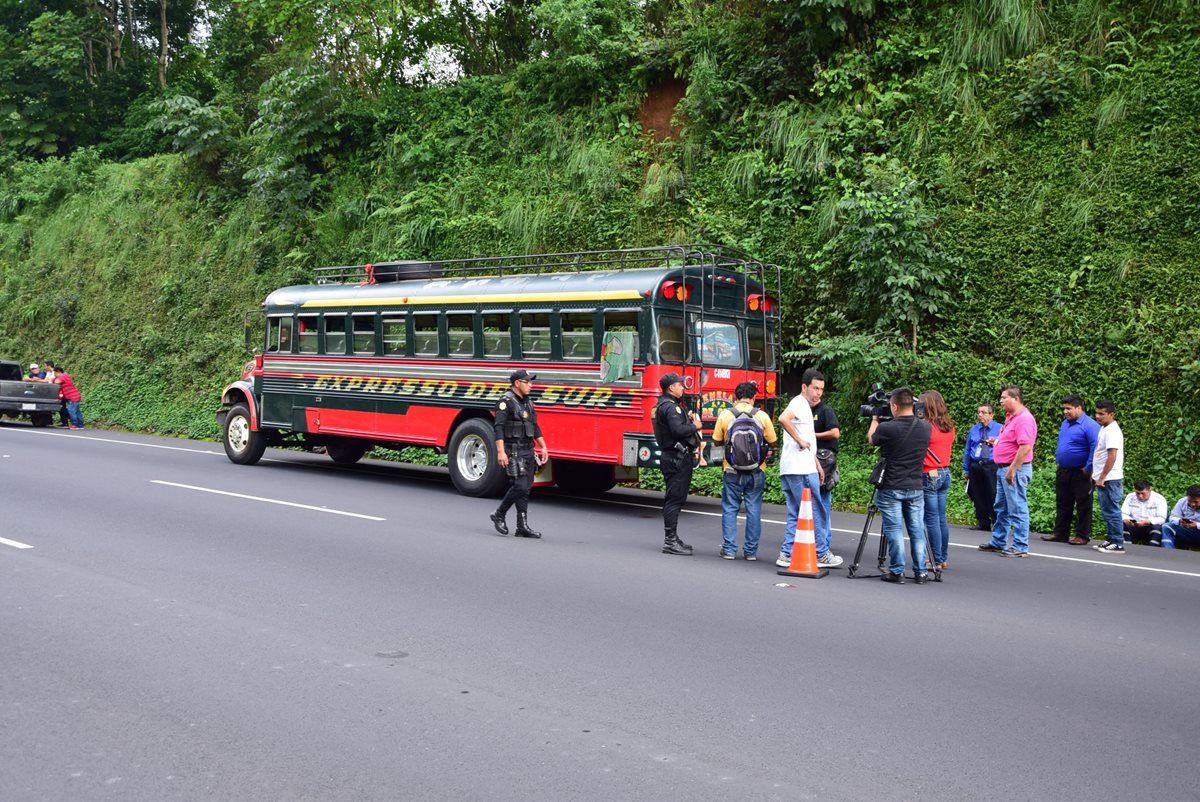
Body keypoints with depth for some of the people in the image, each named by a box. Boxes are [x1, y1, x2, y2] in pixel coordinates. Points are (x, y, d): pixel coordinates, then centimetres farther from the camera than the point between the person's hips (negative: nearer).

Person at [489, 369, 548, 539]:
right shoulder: (506, 401, -10)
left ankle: (522, 527, 9)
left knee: (525, 489, 6)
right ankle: (499, 515, 6)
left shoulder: (528, 402, 15)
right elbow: (498, 428, -17)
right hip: (513, 452, -8)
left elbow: (535, 427, 23)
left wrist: (543, 447, 17)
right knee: (519, 486, -14)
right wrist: (500, 452, -24)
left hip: (528, 451, 8)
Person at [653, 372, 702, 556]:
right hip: (677, 457, -11)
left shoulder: (666, 405, 18)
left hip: (674, 457, 11)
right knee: (675, 498, -9)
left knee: (675, 499, 15)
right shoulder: (670, 407, -16)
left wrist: (688, 417, 6)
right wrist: (695, 426, -11)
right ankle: (670, 542, -8)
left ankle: (672, 539, 22)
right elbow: (678, 430, -27)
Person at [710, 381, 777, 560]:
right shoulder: (762, 416, -5)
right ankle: (751, 550, 11)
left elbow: (716, 441, 5)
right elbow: (773, 442, 3)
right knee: (754, 510, 8)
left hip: (732, 471, 0)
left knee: (730, 508, 10)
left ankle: (729, 549, 9)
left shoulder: (725, 415, -5)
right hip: (756, 471, 0)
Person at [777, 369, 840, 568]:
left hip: (790, 470, 10)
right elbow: (783, 419, -31)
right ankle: (821, 555, 4)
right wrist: (800, 440, -22)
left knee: (796, 514, 10)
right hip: (801, 470, -10)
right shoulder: (800, 403, -9)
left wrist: (817, 464, 24)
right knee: (815, 513, -2)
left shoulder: (805, 406, 23)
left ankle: (787, 555, 10)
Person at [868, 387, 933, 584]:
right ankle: (920, 572, 13)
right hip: (915, 488, 4)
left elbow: (871, 439, 7)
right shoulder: (925, 427, -2)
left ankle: (897, 572, 1)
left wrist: (875, 420, 24)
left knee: (894, 530, 1)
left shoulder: (887, 428, -16)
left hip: (891, 488, -4)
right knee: (917, 530, 10)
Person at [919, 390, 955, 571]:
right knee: (941, 518, 13)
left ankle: (937, 561, -1)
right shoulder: (949, 426, 8)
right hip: (945, 472, 8)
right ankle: (943, 558, 18)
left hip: (930, 475, -8)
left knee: (932, 519, -3)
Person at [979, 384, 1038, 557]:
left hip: (1016, 469, -11)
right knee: (1001, 508, 18)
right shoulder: (1010, 417, 15)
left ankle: (1020, 547, 1)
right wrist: (996, 442, 9)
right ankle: (998, 542, 27)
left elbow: (1025, 447, -26)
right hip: (1003, 468, 11)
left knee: (1017, 509, -5)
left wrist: (1012, 470, -25)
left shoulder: (1024, 419, -18)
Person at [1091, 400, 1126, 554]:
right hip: (1103, 478, 10)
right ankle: (1111, 541, 21)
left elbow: (1112, 456, -21)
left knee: (1111, 512, -5)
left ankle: (1117, 544, 0)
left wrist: (1102, 478, -19)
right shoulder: (1104, 429, 14)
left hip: (1109, 479, -10)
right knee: (1107, 512, 14)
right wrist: (1096, 475, 19)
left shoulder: (1112, 431, -15)